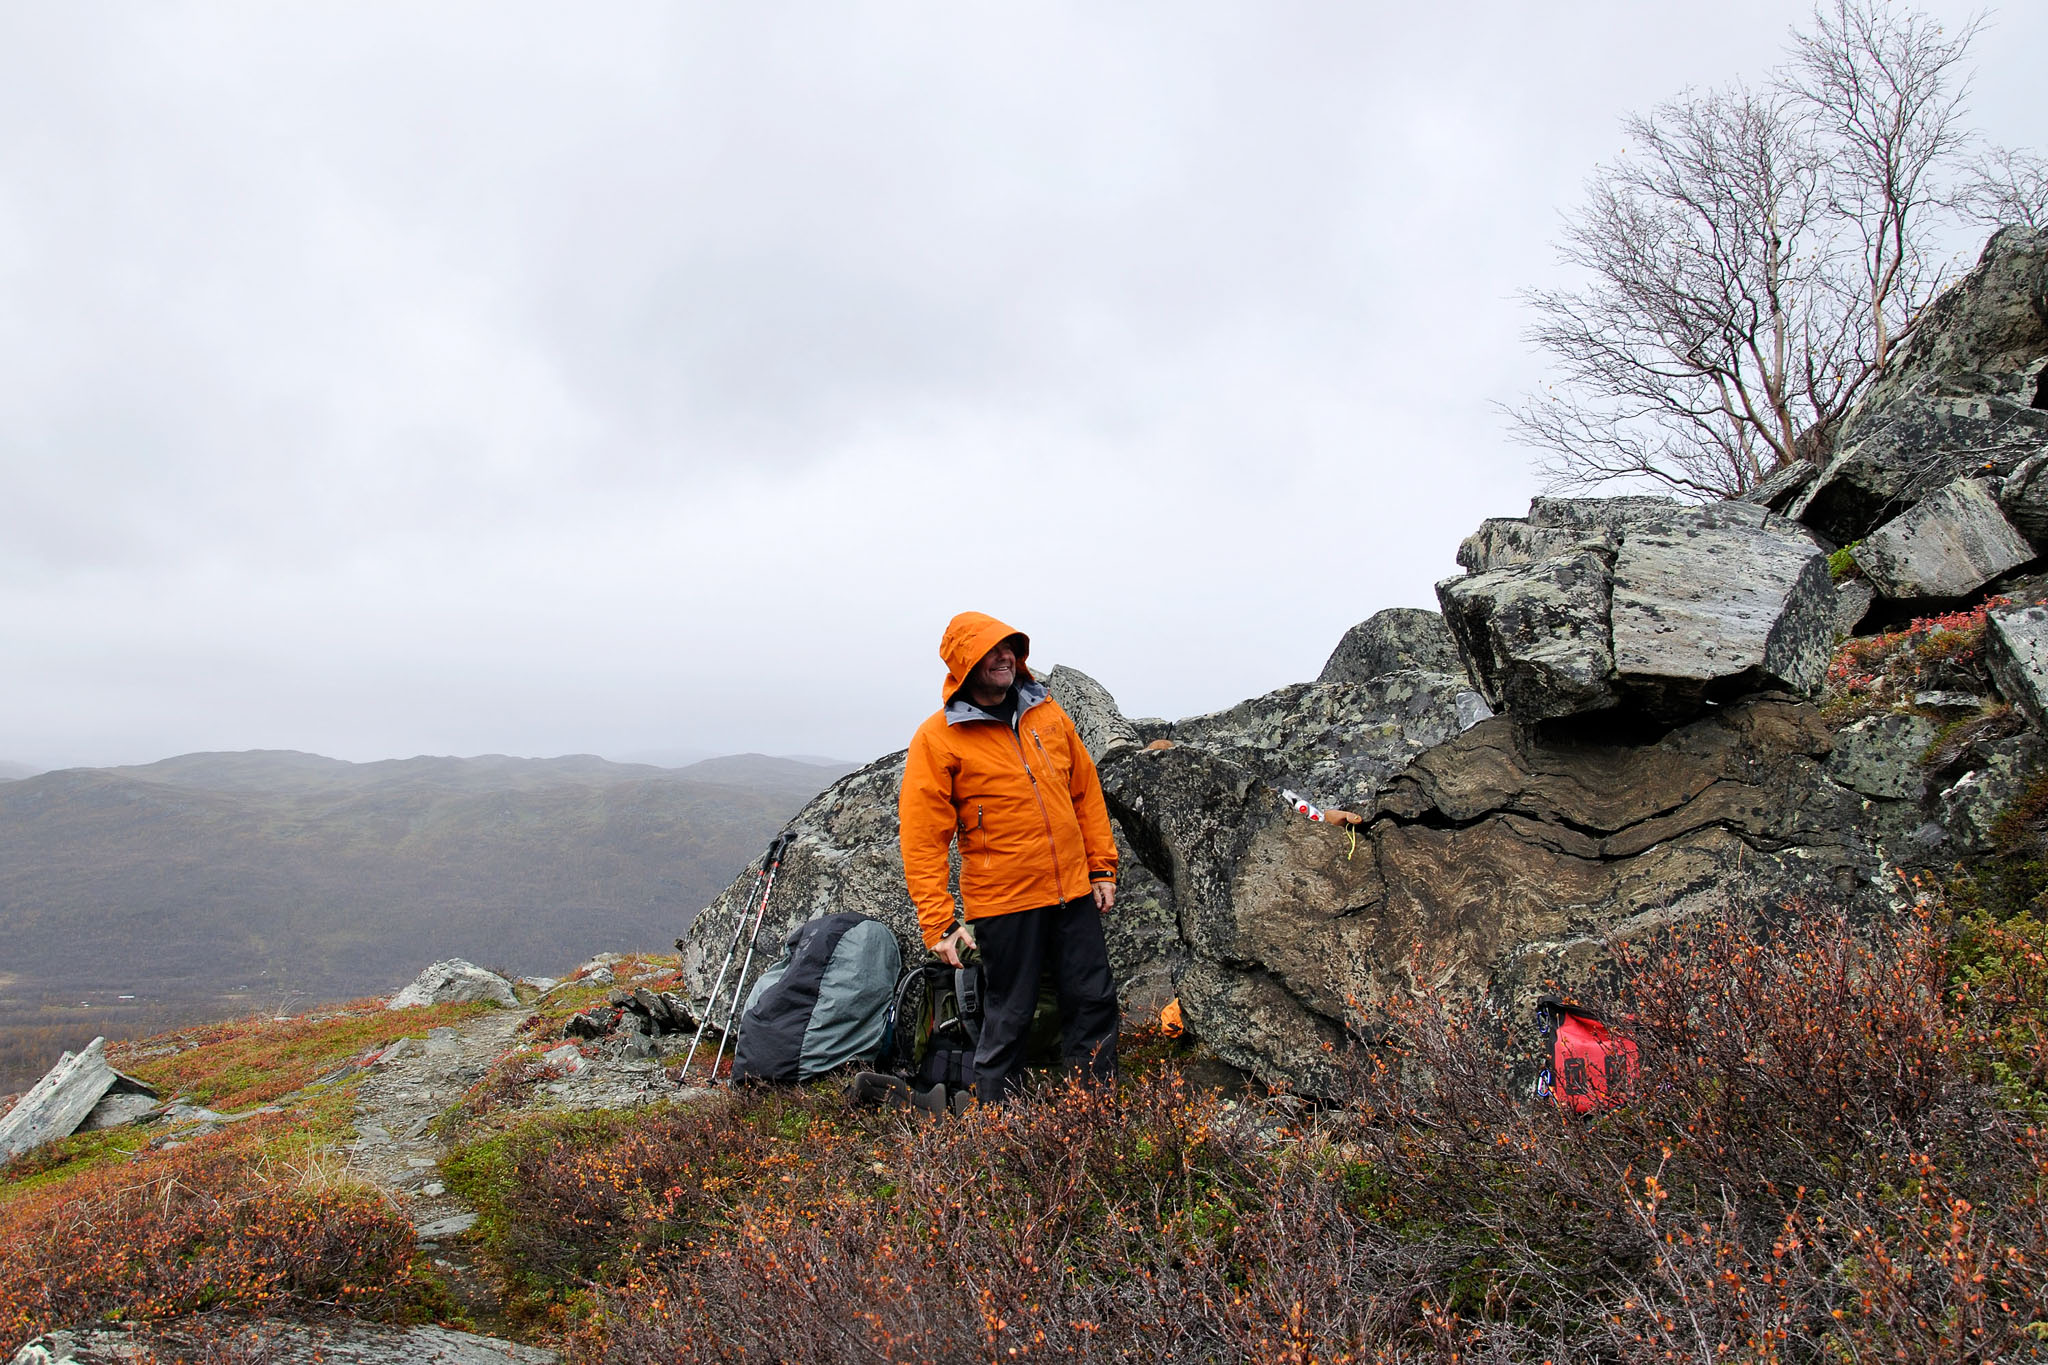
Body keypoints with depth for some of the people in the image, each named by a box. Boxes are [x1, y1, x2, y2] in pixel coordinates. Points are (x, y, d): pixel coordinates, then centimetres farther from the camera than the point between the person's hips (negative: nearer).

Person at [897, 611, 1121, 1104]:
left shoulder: (1047, 713, 6)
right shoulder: (937, 739, -9)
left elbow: (1086, 791, 13)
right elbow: (922, 839, -10)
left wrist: (1102, 866, 10)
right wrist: (938, 924, -14)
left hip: (1073, 892, 5)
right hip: (1003, 902, -5)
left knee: (1095, 1000, 11)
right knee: (1009, 1018, 5)